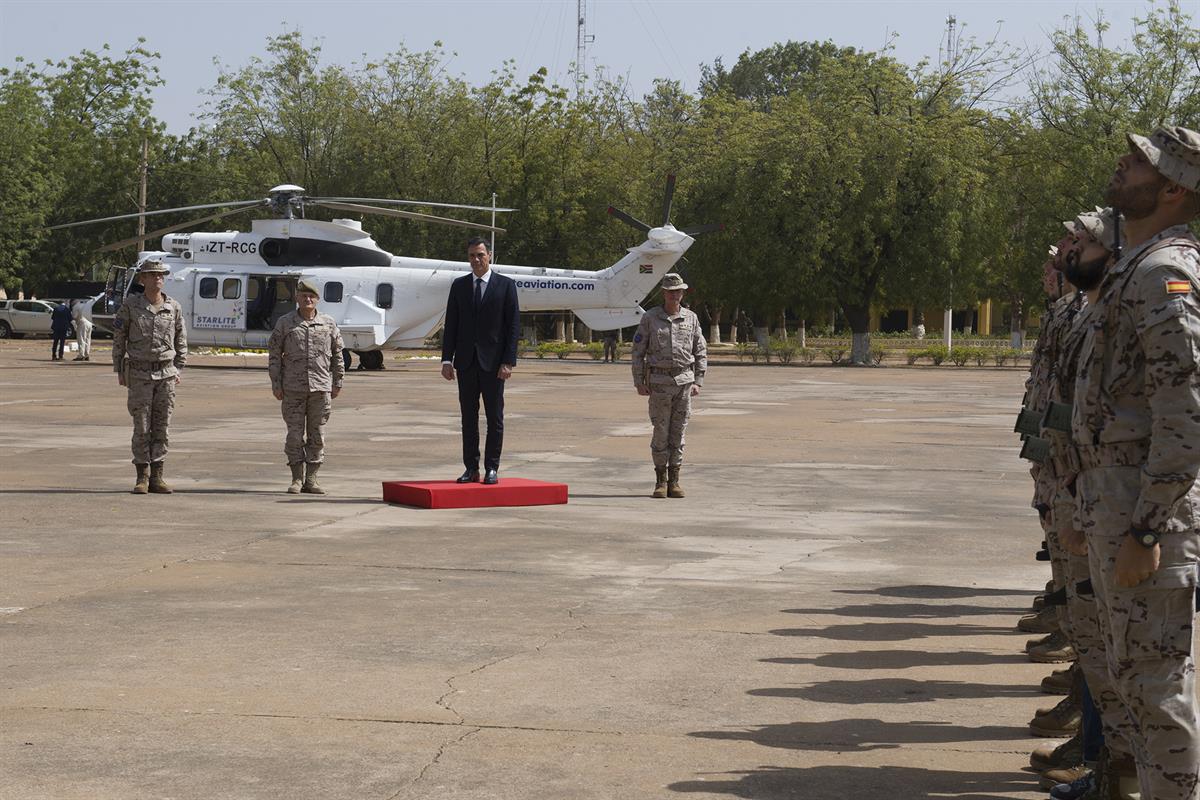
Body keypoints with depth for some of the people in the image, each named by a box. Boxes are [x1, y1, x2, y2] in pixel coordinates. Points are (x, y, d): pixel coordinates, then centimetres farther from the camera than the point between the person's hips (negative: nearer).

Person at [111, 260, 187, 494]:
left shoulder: (174, 308, 4)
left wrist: (178, 369, 8)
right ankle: (142, 477, 5)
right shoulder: (130, 305, -2)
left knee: (162, 426, 2)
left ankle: (157, 477, 8)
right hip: (139, 373, -2)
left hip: (166, 373, 2)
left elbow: (181, 340, 14)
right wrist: (119, 371, 2)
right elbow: (119, 338, 3)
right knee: (142, 427, -2)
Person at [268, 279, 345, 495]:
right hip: (293, 388, -1)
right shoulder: (284, 323, 4)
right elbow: (274, 354, 5)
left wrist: (337, 383, 9)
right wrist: (276, 384, 0)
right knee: (295, 434, 1)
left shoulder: (329, 323, 8)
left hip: (321, 387, 1)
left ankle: (311, 479, 9)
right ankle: (297, 479, 8)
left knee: (317, 435, 3)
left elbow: (337, 355, 13)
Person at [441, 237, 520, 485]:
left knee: (495, 418, 1)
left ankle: (492, 469, 6)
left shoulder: (506, 285, 0)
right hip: (466, 362, 3)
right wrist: (447, 359, 1)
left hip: (493, 362, -3)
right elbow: (451, 324, 9)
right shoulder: (459, 286, 9)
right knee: (468, 417, 5)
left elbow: (513, 325, -3)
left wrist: (508, 362, -10)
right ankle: (471, 469, 9)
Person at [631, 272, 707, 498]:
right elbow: (638, 351, 2)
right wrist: (639, 382, -3)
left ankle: (674, 481, 8)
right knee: (661, 432, -1)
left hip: (684, 379, 2)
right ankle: (660, 482, 7)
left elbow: (701, 352, 10)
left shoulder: (691, 318, 6)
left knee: (678, 432, 3)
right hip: (659, 380, -2)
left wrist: (698, 382, 2)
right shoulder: (650, 318, 0)